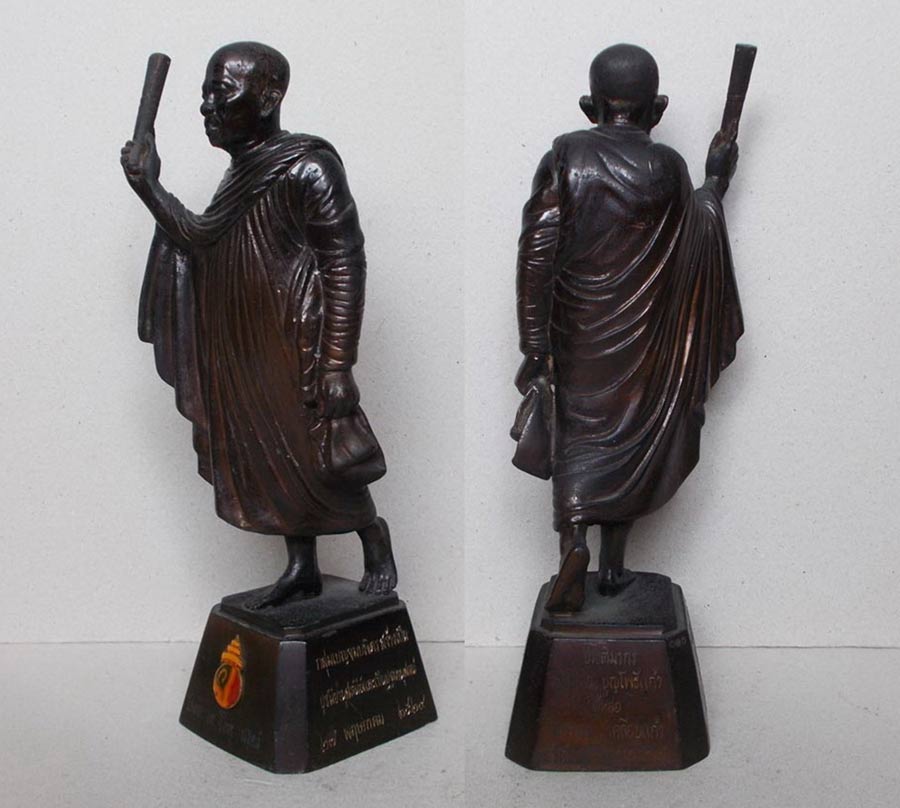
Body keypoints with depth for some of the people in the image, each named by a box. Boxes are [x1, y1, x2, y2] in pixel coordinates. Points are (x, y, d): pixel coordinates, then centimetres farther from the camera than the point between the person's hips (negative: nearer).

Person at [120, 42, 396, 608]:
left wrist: (338, 364, -22)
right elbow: (202, 241, 13)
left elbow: (345, 267, -18)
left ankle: (378, 550, 24)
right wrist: (149, 187, 7)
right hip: (248, 351, 8)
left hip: (298, 344, -8)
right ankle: (303, 568, 28)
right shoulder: (243, 172, 10)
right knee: (272, 456, 14)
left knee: (315, 459, 1)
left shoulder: (307, 168, -15)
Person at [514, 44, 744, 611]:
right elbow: (697, 237, 9)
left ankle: (574, 539, -10)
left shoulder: (566, 155, -7)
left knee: (578, 436, 13)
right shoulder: (666, 168, -8)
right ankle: (613, 563, 18)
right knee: (632, 436, 14)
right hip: (643, 331, 0)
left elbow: (537, 250, -13)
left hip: (577, 329, 0)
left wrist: (535, 346, -10)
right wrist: (717, 182, 27)